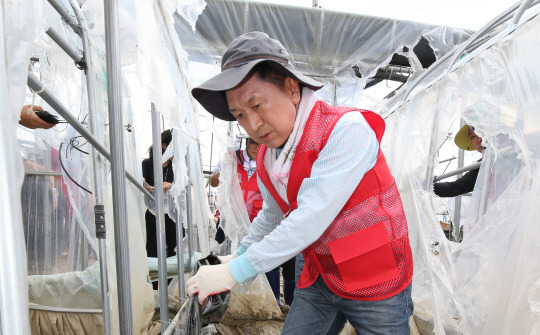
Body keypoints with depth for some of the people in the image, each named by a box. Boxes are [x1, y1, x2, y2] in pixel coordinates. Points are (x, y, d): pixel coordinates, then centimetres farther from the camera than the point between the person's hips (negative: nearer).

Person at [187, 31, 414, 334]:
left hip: (376, 278, -5)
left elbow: (310, 220, -31)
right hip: (319, 276, 6)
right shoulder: (266, 159, -2)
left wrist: (235, 272, -26)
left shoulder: (347, 129, -26)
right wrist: (239, 254, 23)